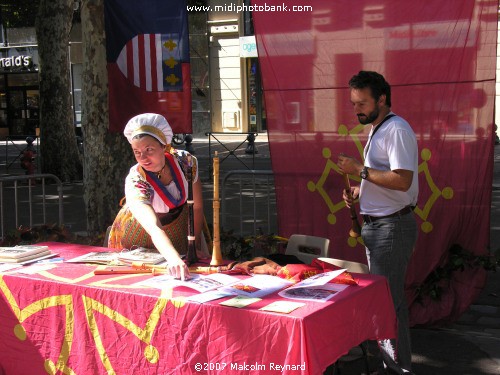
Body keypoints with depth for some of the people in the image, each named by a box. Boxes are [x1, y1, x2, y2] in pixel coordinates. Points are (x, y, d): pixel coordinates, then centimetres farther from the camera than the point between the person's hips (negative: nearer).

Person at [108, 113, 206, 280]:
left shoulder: (186, 161, -27)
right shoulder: (135, 181, -37)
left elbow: (197, 207, -13)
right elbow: (154, 229, -52)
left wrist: (196, 245, -11)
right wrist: (174, 259, -68)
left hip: (178, 225, 3)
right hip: (140, 232, -3)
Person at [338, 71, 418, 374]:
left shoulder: (397, 130, -16)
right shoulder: (377, 130, 16)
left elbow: (402, 180, -26)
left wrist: (360, 169, -19)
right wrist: (359, 191, 9)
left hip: (392, 226, -10)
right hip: (377, 224, 10)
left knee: (387, 300, -6)